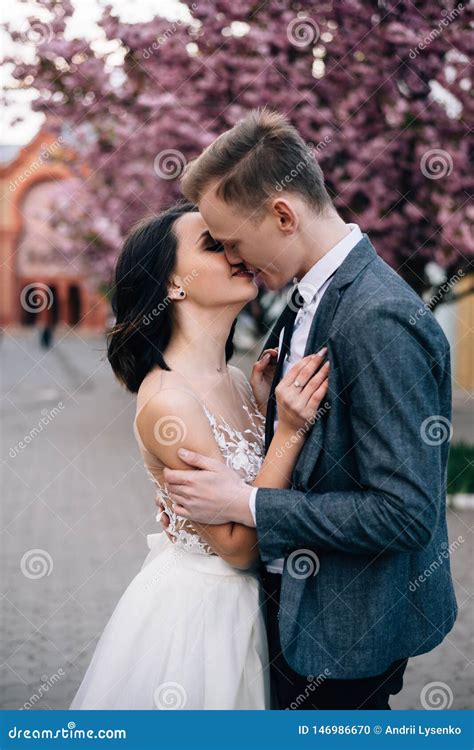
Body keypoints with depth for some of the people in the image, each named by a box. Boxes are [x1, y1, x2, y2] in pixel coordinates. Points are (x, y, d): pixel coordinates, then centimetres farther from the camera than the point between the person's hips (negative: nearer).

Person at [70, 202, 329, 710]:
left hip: (244, 599, 8)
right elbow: (238, 544, -22)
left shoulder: (234, 379, 0)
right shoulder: (166, 398, -24)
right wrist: (289, 428, -28)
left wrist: (265, 403, -3)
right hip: (194, 610, -8)